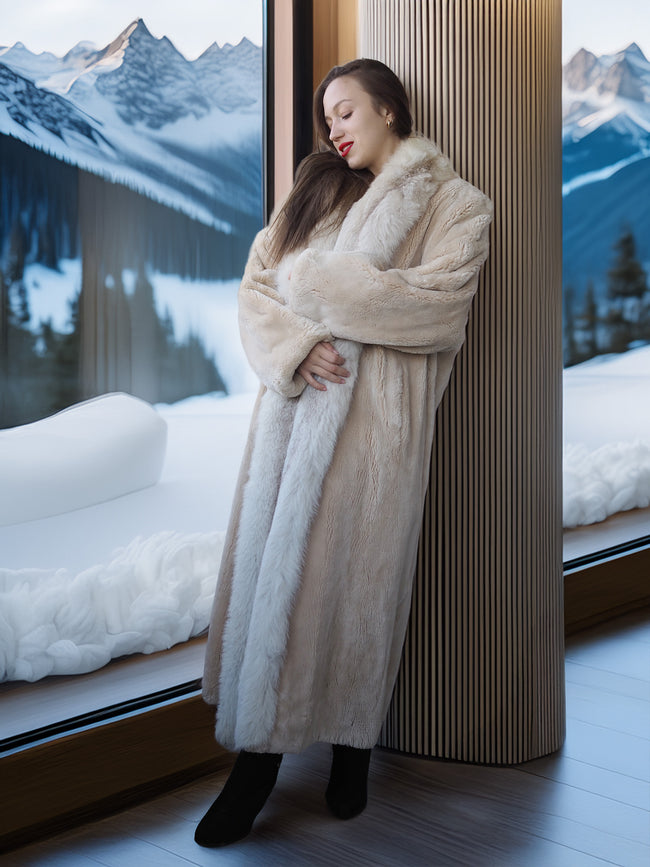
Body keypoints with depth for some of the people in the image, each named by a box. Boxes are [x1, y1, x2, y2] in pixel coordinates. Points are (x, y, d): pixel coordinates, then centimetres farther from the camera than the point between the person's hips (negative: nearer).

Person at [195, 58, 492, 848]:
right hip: (294, 406, 4)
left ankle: (352, 747, 20)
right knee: (273, 564, 2)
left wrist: (315, 280, -9)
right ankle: (258, 756, 10)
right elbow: (257, 286, 8)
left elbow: (439, 308, -11)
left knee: (355, 572, 1)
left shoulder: (456, 205, 5)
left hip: (376, 418, -4)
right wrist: (294, 345, -13)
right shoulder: (315, 191, 18)